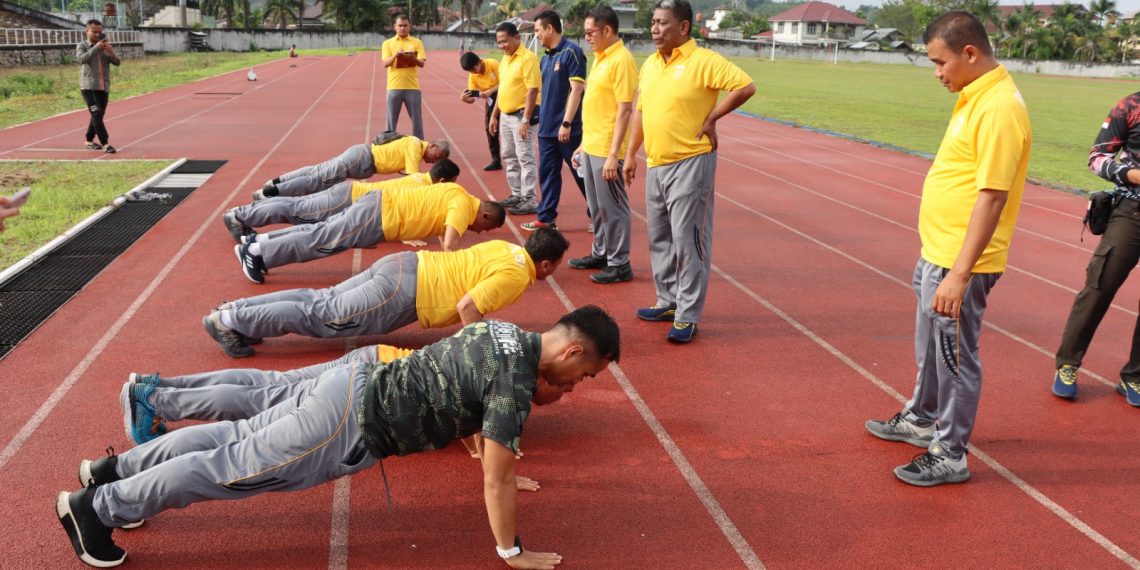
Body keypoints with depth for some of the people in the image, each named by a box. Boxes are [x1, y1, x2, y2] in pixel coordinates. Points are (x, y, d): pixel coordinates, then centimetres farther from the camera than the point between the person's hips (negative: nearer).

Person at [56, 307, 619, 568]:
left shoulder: (506, 332, 7)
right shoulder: (515, 378, -22)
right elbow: (496, 480, -18)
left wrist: (502, 468, 34)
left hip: (351, 387, 8)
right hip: (348, 426, -8)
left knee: (236, 438, 19)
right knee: (231, 469, 2)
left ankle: (114, 469, 32)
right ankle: (94, 506, 13)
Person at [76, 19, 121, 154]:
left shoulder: (106, 46, 12)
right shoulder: (82, 46, 2)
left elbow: (117, 62, 3)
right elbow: (82, 59, -17)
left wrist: (112, 53, -17)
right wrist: (96, 47, -21)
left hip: (104, 87, 5)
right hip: (88, 86, -5)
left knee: (99, 115, 11)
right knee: (96, 115, -14)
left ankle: (89, 141, 27)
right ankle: (105, 144, -18)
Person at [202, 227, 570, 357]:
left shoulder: (507, 248, 14)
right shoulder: (517, 274, -14)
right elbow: (467, 306, -25)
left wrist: (486, 326, 26)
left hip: (407, 267, 8)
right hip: (404, 293, -8)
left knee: (323, 302, 10)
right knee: (323, 318, -5)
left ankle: (237, 311, 11)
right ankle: (229, 320, -4)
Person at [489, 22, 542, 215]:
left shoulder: (528, 58, -14)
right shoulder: (505, 59, 12)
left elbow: (533, 90, -19)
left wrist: (525, 119, -22)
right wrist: (494, 115, 18)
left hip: (520, 115, -9)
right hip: (505, 115, 9)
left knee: (525, 158, -6)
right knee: (509, 157, 15)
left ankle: (529, 200, -2)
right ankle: (516, 195, 26)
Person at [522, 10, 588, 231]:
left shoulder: (571, 52, -12)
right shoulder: (545, 58, 12)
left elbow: (576, 89, -17)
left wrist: (566, 123, -21)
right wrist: (541, 119, 15)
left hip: (567, 129, -8)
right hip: (546, 128, 8)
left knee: (581, 173, 1)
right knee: (547, 173, 10)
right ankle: (545, 217, 17)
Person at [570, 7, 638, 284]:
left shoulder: (621, 60, -15)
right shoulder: (600, 58, 13)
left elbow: (625, 110, -19)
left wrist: (613, 154, -22)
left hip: (606, 150, -9)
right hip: (590, 147, 9)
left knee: (612, 208, 0)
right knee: (596, 207, 17)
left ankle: (619, 265, 9)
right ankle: (600, 254, 30)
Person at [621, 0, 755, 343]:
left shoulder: (704, 61, -12)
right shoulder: (649, 64, 11)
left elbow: (745, 87, -17)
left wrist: (711, 119, -13)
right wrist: (631, 154, 15)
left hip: (690, 164, -8)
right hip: (655, 165, 8)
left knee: (688, 240, -4)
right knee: (660, 239, 15)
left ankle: (688, 316, 3)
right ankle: (668, 302, 30)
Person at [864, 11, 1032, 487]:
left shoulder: (999, 108, -21)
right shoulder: (975, 97, 9)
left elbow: (992, 198, -25)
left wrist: (959, 273, -27)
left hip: (959, 263, -10)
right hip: (936, 252, 10)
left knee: (955, 357, 4)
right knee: (929, 348, 24)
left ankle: (950, 455, 18)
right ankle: (921, 419, 43)